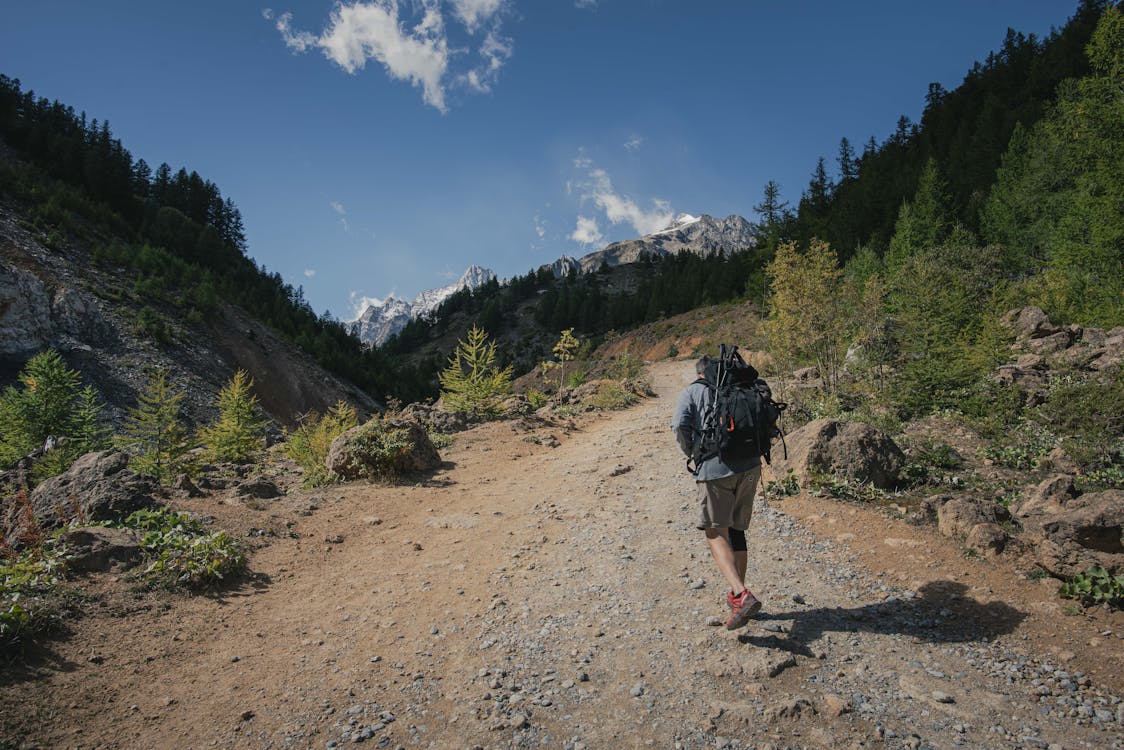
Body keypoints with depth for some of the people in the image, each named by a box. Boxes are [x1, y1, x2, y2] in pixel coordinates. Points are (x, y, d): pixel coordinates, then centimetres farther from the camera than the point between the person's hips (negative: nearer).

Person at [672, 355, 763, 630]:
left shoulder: (691, 392, 7)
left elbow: (681, 426, -9)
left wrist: (692, 453, 7)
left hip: (715, 469, -4)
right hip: (749, 467, 5)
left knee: (716, 533, -1)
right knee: (737, 531, 18)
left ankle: (742, 595, -20)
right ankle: (737, 595, 27)